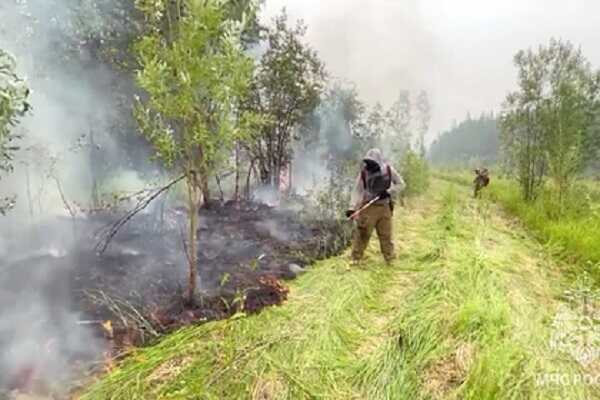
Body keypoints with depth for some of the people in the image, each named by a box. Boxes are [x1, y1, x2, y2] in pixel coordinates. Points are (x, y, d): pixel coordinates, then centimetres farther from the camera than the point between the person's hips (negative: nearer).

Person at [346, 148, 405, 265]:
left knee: (386, 235, 9)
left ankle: (389, 260, 22)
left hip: (384, 207, 2)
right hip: (368, 207, -2)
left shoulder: (388, 170, -4)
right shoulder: (364, 172, -8)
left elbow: (401, 184, 3)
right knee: (362, 234, -5)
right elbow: (357, 191, -9)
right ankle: (355, 259, 5)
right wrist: (352, 208, -21)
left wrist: (388, 192, -14)